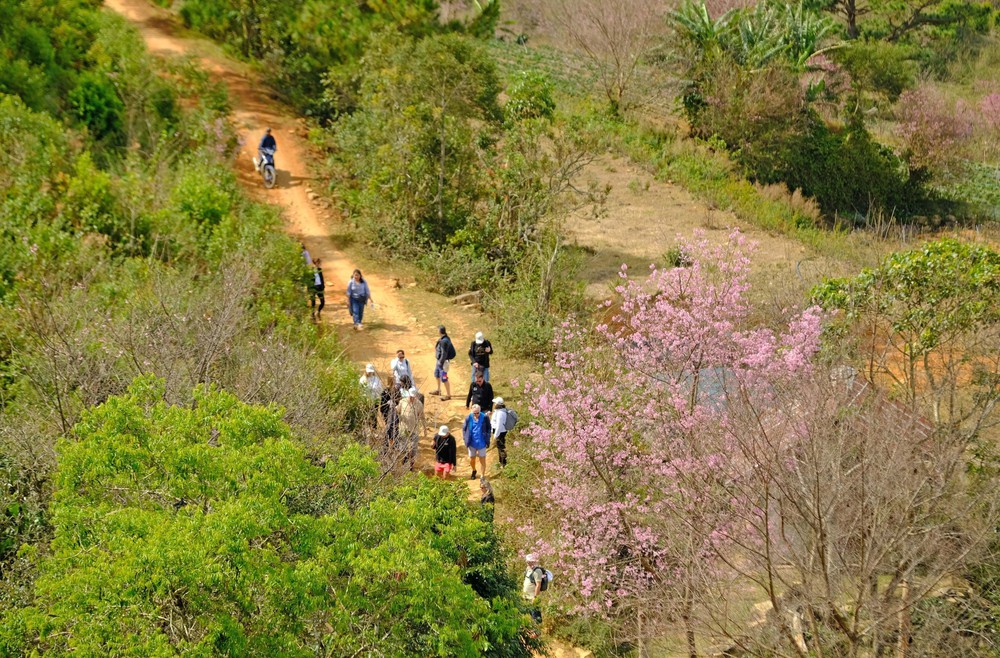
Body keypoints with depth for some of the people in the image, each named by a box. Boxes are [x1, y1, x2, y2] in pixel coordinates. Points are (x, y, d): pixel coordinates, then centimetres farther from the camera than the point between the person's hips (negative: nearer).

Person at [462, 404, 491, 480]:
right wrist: (466, 440, 0)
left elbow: (488, 429, -1)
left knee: (482, 460, 6)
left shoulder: (484, 418, -13)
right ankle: (474, 471, 44)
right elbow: (464, 429, 4)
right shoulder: (468, 418, -9)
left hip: (481, 443, -2)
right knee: (471, 460, 16)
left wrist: (487, 441, -2)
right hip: (472, 443, 2)